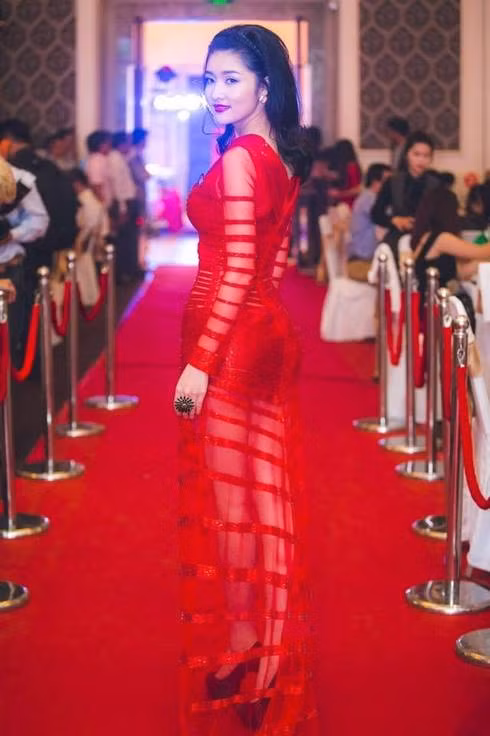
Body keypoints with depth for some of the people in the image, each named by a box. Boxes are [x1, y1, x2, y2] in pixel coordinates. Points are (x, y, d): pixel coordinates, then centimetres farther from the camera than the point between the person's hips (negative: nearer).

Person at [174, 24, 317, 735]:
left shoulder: (237, 160, -17)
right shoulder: (281, 156, 10)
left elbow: (238, 272, -22)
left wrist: (199, 362, -22)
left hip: (231, 338, -9)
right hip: (269, 332, 9)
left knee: (226, 492, 3)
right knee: (263, 486, 16)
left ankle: (237, 648, 16)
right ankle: (271, 635, 28)